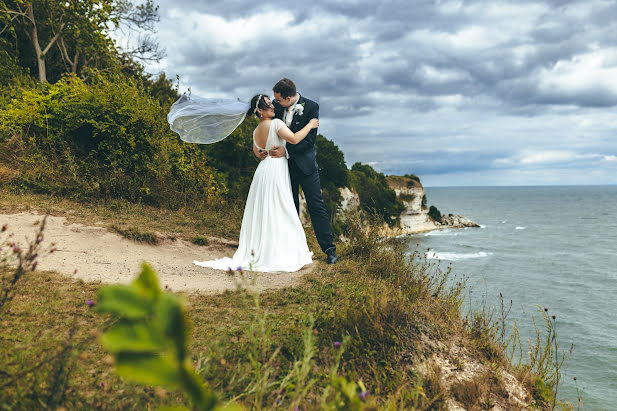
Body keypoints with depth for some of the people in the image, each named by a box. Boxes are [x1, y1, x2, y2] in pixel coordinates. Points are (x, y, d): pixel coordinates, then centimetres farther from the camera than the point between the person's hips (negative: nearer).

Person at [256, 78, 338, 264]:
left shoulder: (311, 107, -13)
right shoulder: (277, 106, 0)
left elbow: (310, 139, -16)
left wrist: (286, 151, -20)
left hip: (305, 164, -4)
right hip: (284, 164, 4)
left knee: (316, 205, -3)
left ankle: (329, 248, 3)